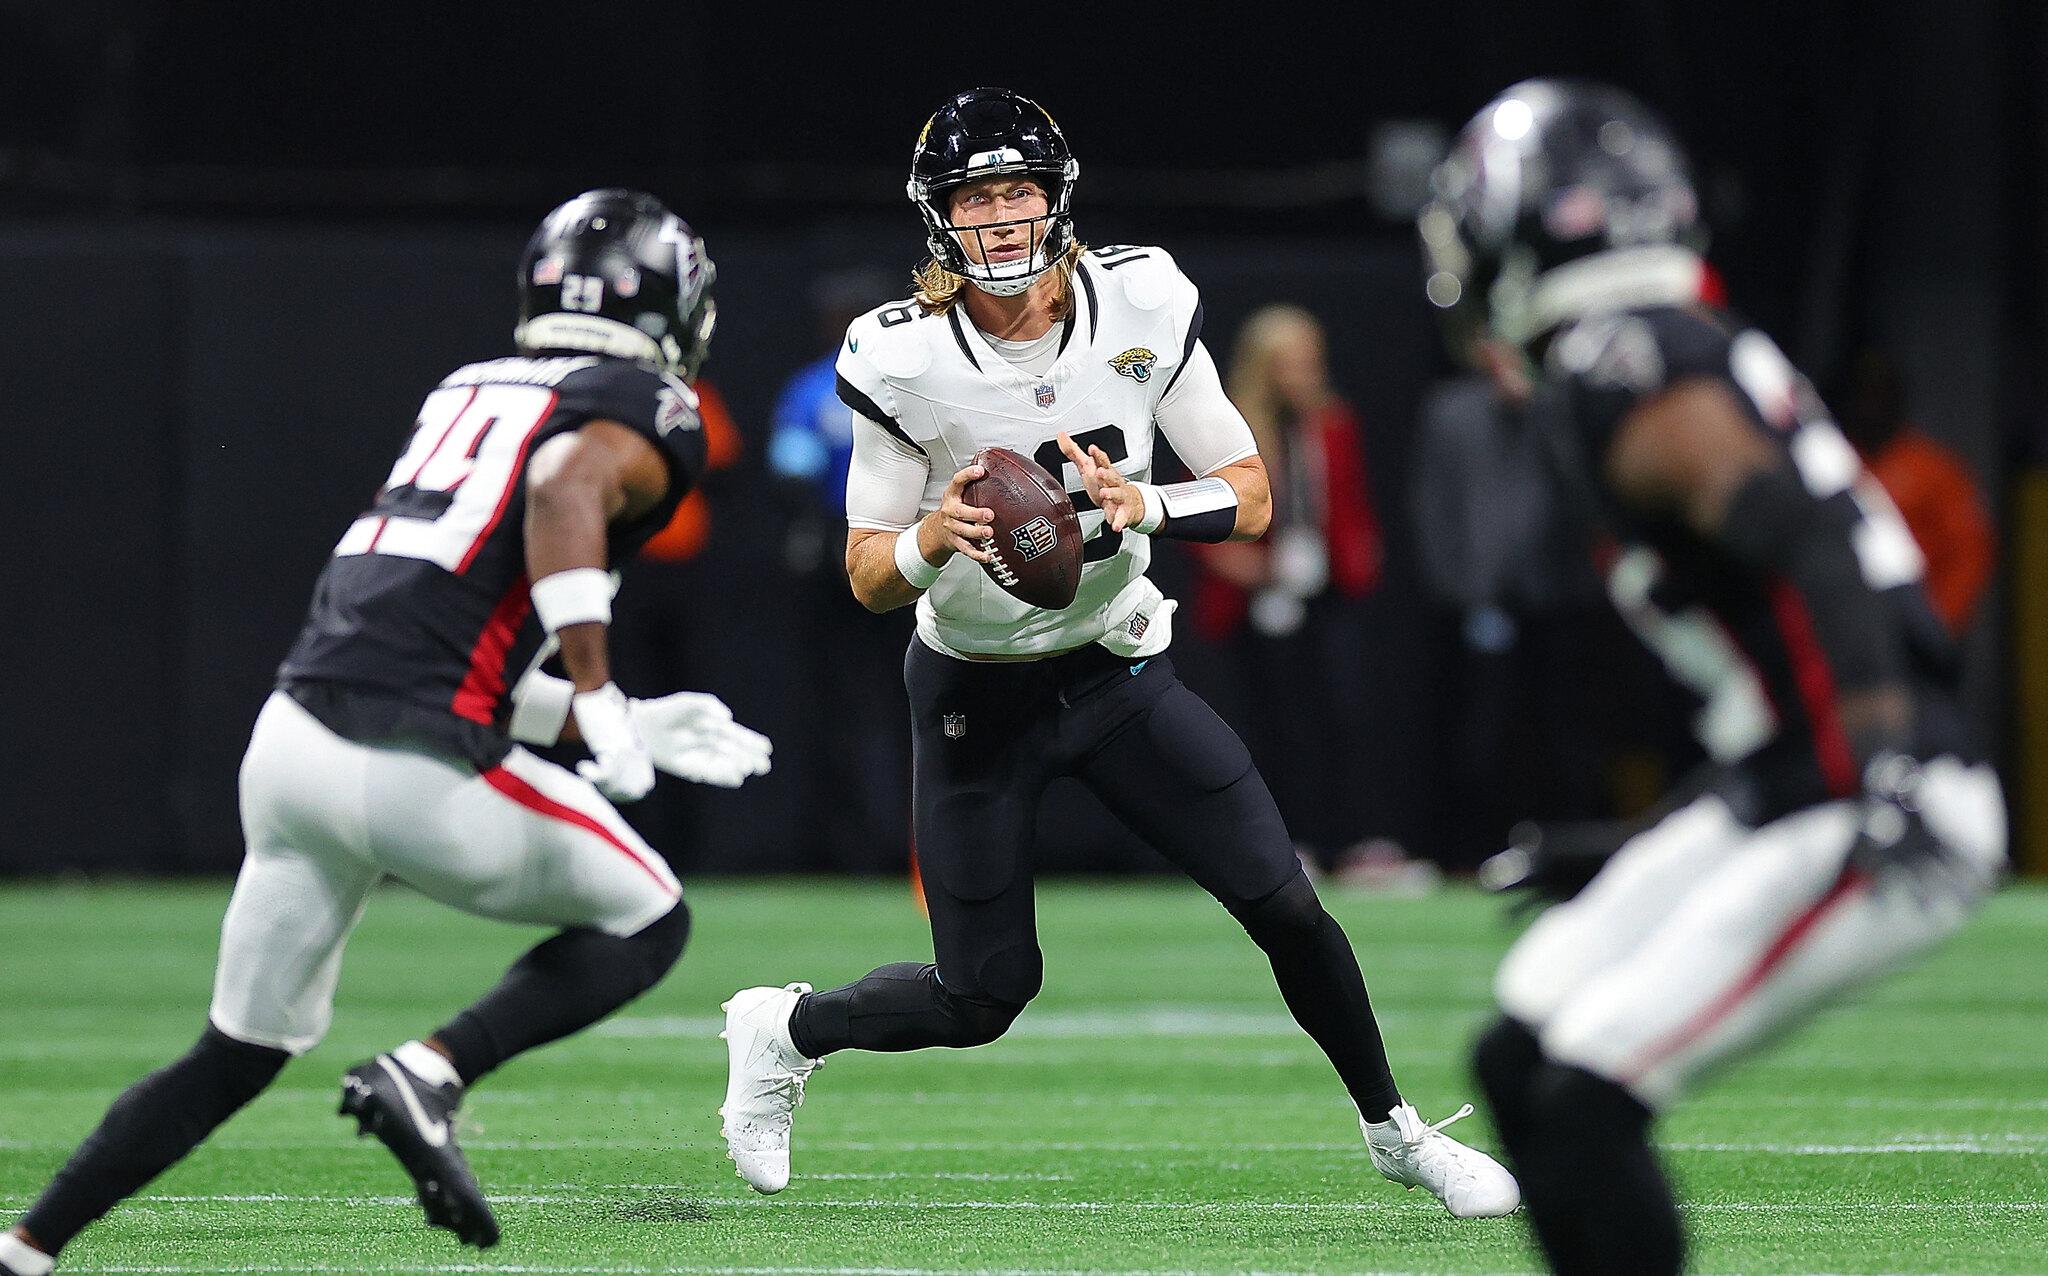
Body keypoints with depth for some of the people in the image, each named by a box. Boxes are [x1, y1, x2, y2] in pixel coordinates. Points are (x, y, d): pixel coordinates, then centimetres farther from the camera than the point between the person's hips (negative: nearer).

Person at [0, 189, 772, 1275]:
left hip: (293, 731, 7)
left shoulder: (465, 394, 25)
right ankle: (427, 1077, -5)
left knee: (241, 1052, 20)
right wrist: (597, 701, -21)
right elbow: (566, 482, -22)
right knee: (647, 925, 14)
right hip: (413, 770, -7)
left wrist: (629, 729, 27)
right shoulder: (647, 413, 3)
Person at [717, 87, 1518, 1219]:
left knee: (1285, 907, -5)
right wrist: (934, 539, -33)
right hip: (974, 691, -2)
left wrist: (1144, 506, -28)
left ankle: (1396, 1131, 17)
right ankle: (784, 1031, 29)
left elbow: (1250, 498, -8)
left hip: (1116, 668, 2)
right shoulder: (902, 360, -19)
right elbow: (867, 577, -10)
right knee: (983, 1001, 0)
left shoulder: (1142, 305, -13)